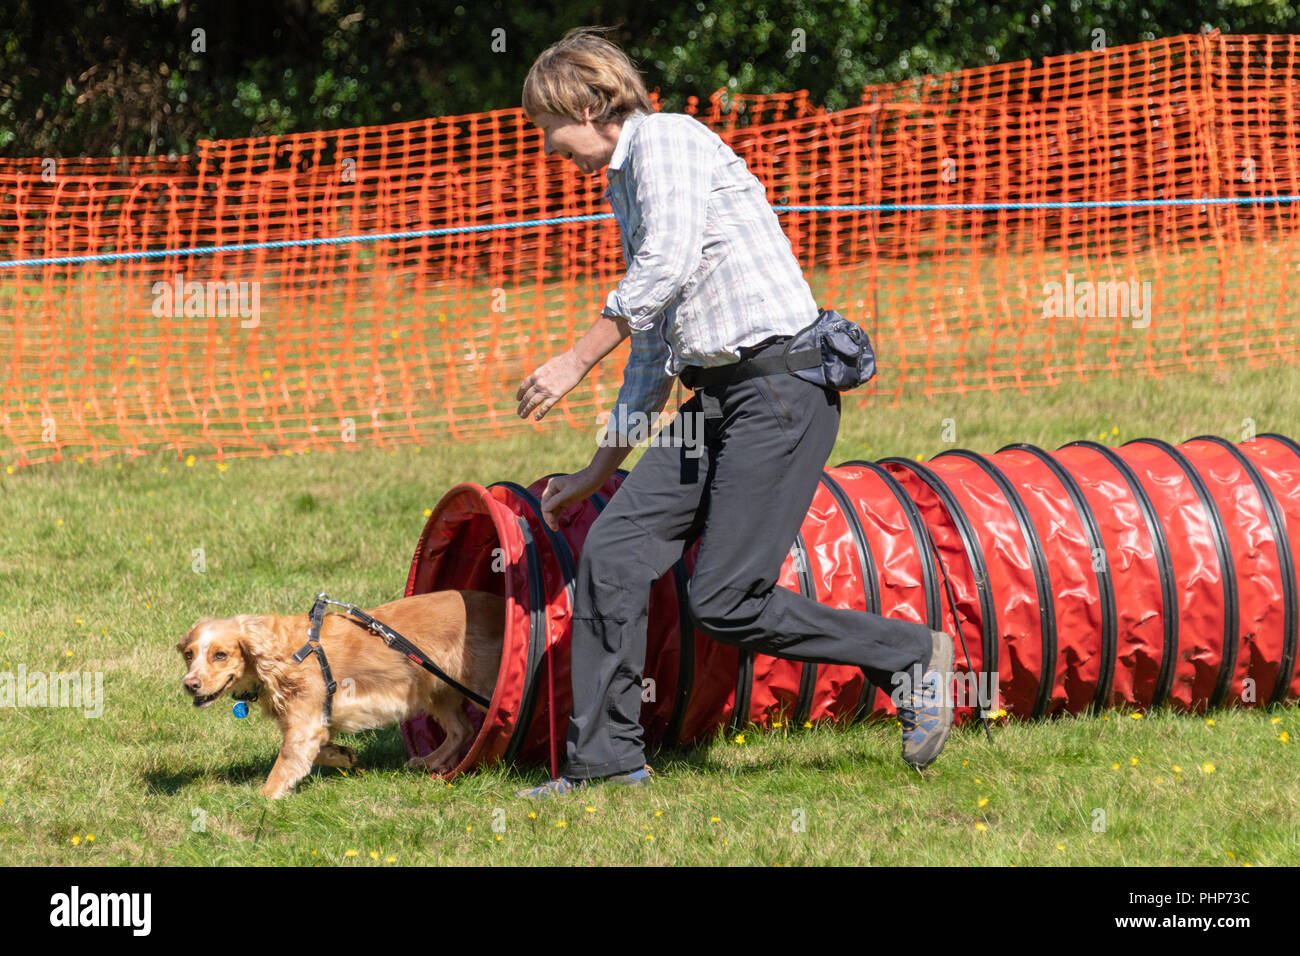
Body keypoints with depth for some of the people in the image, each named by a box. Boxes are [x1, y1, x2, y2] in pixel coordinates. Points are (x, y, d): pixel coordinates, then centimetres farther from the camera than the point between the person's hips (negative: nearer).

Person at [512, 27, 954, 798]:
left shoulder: (665, 140, -6)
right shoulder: (627, 181, 24)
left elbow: (668, 266, -21)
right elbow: (654, 343, 28)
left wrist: (575, 364, -17)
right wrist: (602, 467, 27)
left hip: (781, 390, -10)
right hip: (720, 398, 10)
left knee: (725, 603, -11)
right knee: (614, 550, 0)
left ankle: (912, 656, 5)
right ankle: (604, 758, 5)